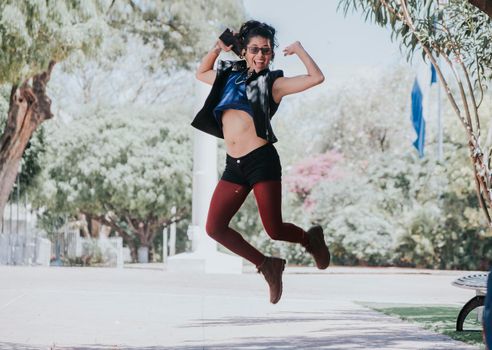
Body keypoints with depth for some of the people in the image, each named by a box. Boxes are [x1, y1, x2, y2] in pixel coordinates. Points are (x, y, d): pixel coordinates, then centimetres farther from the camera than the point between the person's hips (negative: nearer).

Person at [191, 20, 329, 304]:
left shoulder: (273, 83, 1)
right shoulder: (230, 75, 17)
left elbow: (317, 78, -10)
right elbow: (201, 73, 36)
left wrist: (299, 49, 0)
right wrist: (218, 48, 22)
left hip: (261, 161, -6)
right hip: (234, 166, 6)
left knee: (274, 230, -8)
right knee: (215, 228, -2)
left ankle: (311, 238, 27)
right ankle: (267, 265, 14)